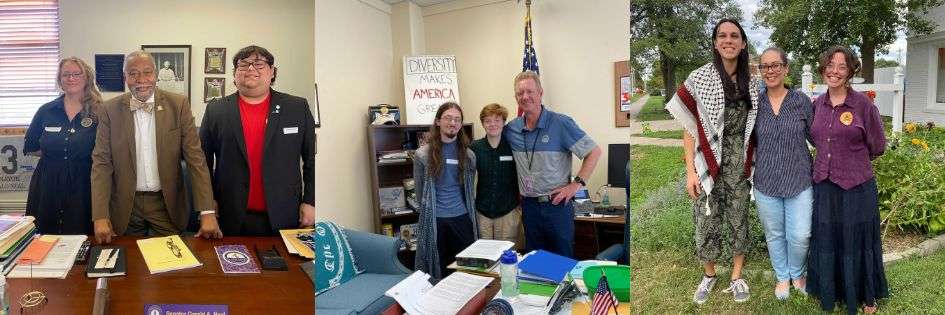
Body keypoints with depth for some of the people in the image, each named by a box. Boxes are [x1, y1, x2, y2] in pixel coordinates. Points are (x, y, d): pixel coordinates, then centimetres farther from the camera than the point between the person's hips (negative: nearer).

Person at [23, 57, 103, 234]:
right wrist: (54, 153, 0)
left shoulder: (99, 113, -2)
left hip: (83, 186, -2)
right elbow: (30, 148, 13)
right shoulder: (46, 111, 6)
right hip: (48, 185, 2)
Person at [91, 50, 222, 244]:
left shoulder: (178, 105, -5)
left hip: (167, 205, -1)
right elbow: (102, 163, -3)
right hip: (126, 206, 1)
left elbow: (195, 158, -9)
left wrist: (207, 213, -16)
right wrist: (100, 217, -14)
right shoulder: (111, 110, -2)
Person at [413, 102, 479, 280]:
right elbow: (420, 191, 5)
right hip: (434, 220, -2)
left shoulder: (468, 155, 4)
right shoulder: (423, 155, -3)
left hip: (462, 218, 2)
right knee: (438, 271, 6)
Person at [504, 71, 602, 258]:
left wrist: (576, 184, -13)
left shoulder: (561, 123, -11)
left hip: (557, 204, -4)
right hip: (529, 205, 4)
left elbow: (594, 152, -7)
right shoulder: (511, 129, 2)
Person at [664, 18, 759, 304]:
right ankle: (709, 275, 25)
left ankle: (737, 277, 25)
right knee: (707, 222, 4)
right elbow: (690, 128, -6)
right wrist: (690, 171, -10)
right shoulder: (700, 78, -5)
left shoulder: (750, 83, 6)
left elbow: (751, 128, 13)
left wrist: (754, 164, 7)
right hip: (709, 164, -3)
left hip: (740, 165, 3)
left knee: (739, 221, 9)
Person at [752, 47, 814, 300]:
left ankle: (797, 274, 32)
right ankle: (782, 277, 37)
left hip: (799, 180, -1)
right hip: (766, 182, 1)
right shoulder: (754, 103, -2)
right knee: (774, 234, 14)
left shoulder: (802, 101, -3)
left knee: (800, 236, 2)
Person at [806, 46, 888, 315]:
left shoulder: (863, 104, -10)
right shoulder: (817, 104, 3)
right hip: (823, 185, 4)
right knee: (825, 242, 14)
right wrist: (830, 159, 8)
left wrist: (851, 159, 4)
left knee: (856, 244, 9)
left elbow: (877, 147, -2)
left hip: (856, 186, -4)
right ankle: (830, 293, 31)